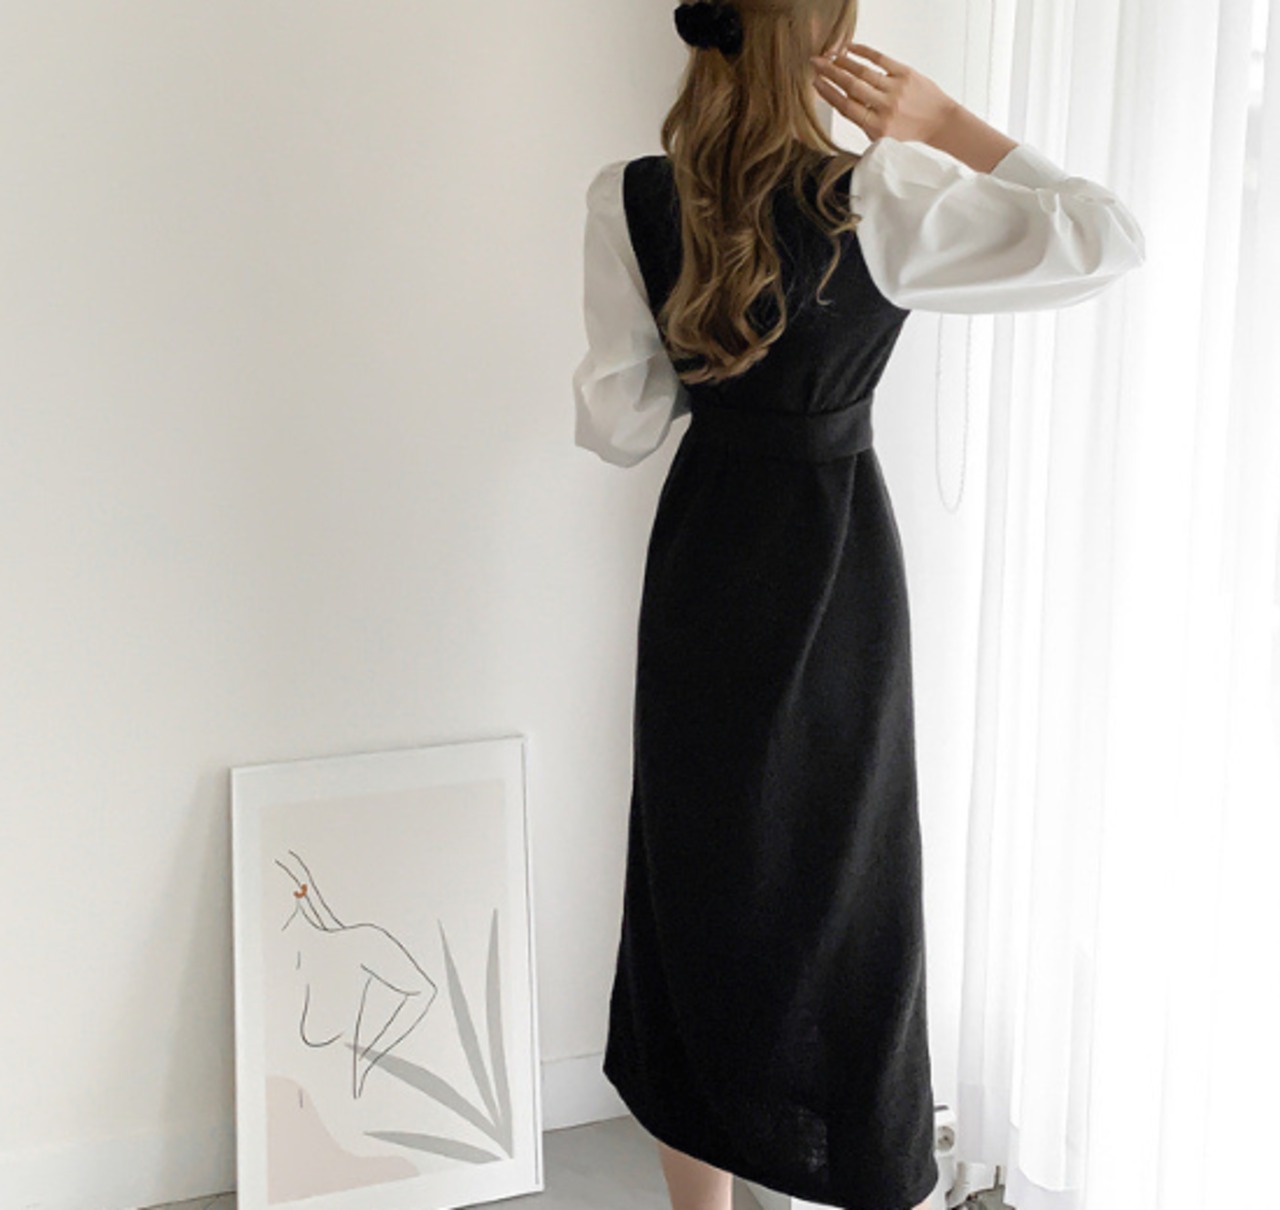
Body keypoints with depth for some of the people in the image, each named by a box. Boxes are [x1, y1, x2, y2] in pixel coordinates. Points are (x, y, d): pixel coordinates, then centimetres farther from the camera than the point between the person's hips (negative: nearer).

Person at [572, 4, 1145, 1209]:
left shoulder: (630, 203, -9)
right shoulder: (878, 202, -18)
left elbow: (618, 421, -3)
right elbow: (1105, 238, -12)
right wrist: (944, 126, -8)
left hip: (702, 550, 3)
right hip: (834, 551, -3)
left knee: (695, 879, 14)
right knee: (846, 883, 10)